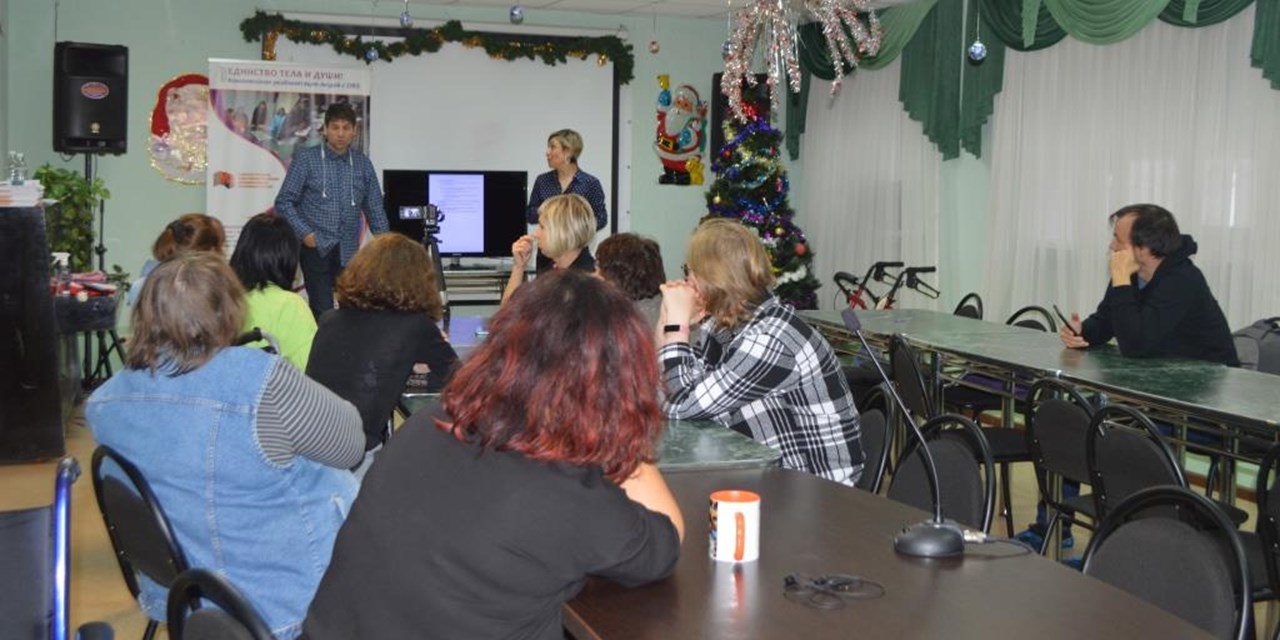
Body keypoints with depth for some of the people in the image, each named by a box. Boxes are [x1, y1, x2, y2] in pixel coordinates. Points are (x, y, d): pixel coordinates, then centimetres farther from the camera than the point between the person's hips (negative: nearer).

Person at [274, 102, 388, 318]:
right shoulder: (306, 159, 0)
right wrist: (304, 233, -11)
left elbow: (375, 208, 12)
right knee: (322, 309, -9)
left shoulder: (362, 163, 9)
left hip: (348, 251, 3)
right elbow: (284, 202, 0)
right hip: (316, 246, -3)